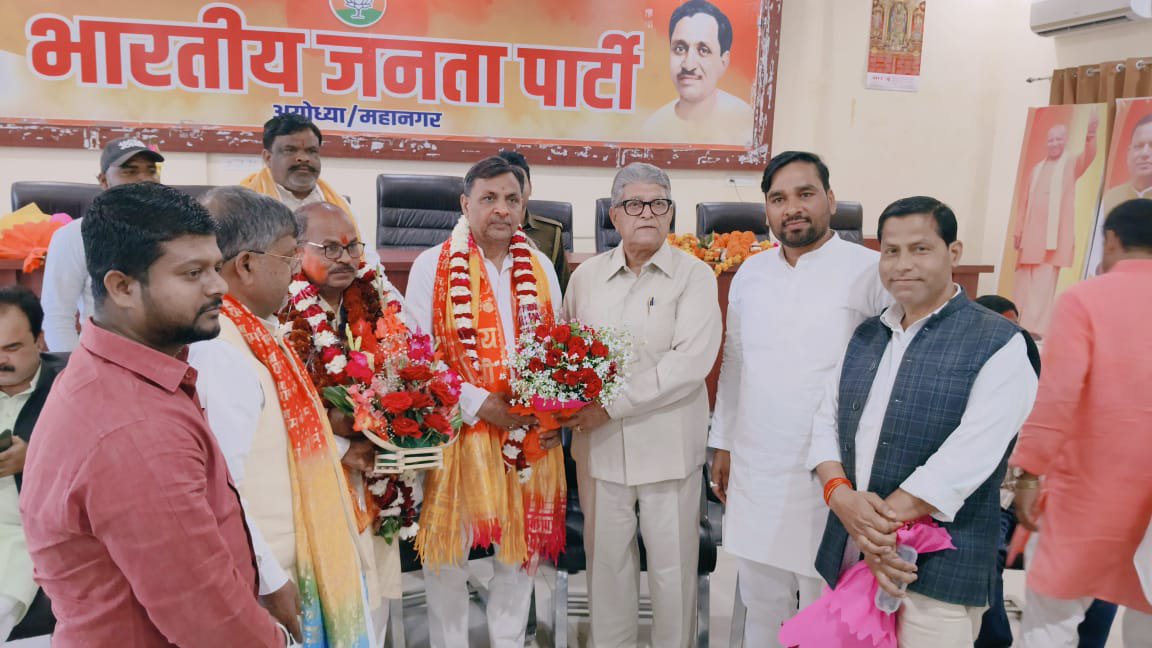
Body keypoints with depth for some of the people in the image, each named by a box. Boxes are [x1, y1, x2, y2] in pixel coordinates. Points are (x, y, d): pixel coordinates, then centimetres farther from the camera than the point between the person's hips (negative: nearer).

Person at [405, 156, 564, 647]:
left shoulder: (540, 267, 7)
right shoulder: (432, 265, -6)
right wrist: (479, 405, -17)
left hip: (530, 435, 4)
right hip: (457, 433, -3)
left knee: (521, 551, 15)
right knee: (448, 556, 9)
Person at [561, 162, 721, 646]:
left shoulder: (694, 276, -4)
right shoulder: (587, 275, 7)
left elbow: (691, 361, -15)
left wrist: (612, 405, -17)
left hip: (668, 446, -3)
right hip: (599, 444, 3)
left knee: (673, 563, 8)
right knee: (606, 557, 14)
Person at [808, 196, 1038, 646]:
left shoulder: (999, 343, -8)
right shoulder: (865, 337, 11)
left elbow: (968, 455, -17)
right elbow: (826, 421, 7)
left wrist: (880, 522, -15)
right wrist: (842, 498, -11)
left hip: (938, 570, -5)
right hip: (846, 557, 5)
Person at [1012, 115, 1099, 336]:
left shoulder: (1071, 164, 6)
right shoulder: (1037, 169, 17)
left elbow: (1088, 157, -18)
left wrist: (1090, 136, -38)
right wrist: (1018, 229, 7)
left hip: (1054, 233, -4)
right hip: (1032, 233, 4)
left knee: (1044, 283, -9)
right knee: (1025, 282, 6)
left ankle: (1036, 328, -11)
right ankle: (1019, 325, 13)